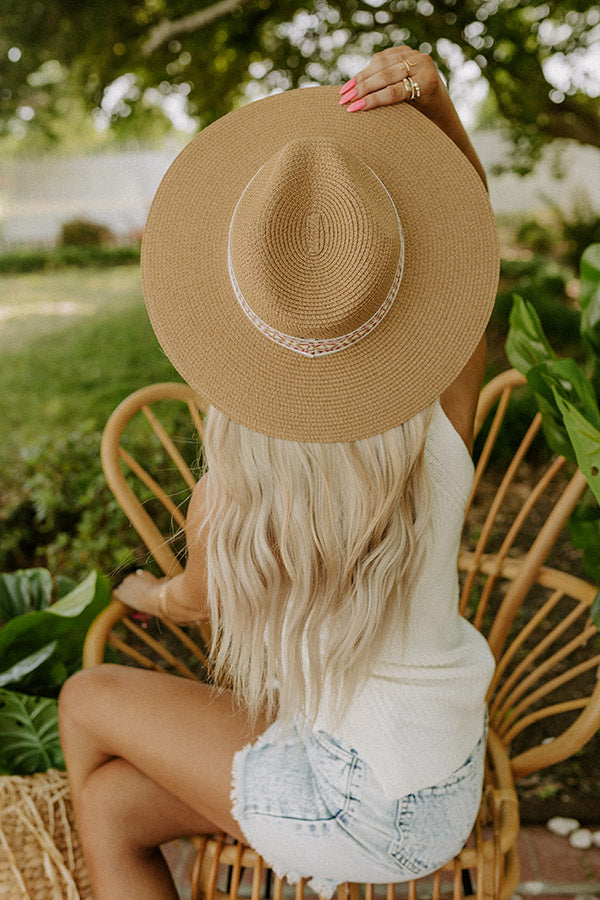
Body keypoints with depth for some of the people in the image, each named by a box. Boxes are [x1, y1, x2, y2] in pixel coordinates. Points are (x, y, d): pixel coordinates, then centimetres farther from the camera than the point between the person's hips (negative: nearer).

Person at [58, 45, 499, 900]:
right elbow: (473, 209, -5)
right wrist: (433, 98, -23)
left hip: (360, 812, -4)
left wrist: (148, 593, 21)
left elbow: (195, 600, -1)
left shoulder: (228, 498, -27)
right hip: (441, 784, 5)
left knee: (89, 698, 12)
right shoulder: (441, 429, -18)